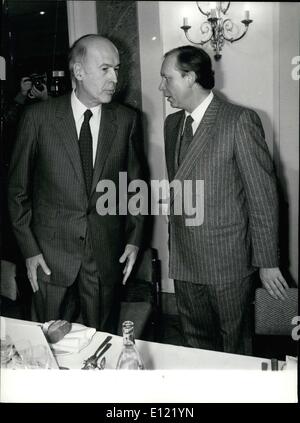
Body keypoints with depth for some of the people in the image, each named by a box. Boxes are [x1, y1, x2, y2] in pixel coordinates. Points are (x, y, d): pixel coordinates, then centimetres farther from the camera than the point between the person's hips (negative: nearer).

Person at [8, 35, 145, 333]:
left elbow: (135, 182, 10)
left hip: (107, 256, 1)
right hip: (50, 257, -1)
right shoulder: (39, 117, -5)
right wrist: (29, 249, -2)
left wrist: (134, 238, 4)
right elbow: (18, 188, 1)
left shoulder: (126, 120, 0)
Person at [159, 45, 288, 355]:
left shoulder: (240, 121, -12)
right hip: (183, 259, 6)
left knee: (235, 348, 12)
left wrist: (267, 262, -10)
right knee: (196, 343, 18)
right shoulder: (172, 123, 10)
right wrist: (174, 242, 12)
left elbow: (263, 195, -12)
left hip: (227, 260, -5)